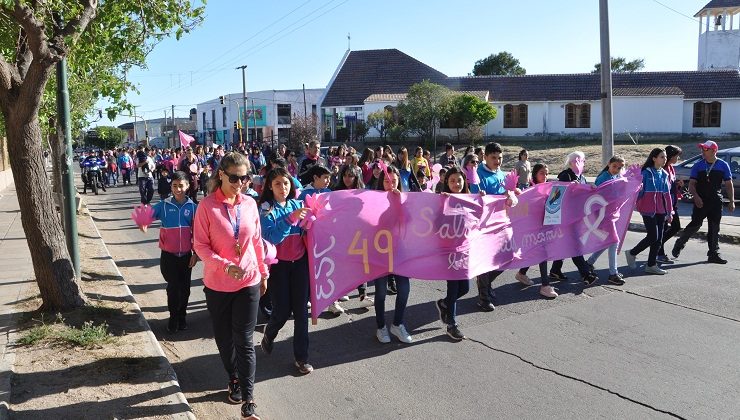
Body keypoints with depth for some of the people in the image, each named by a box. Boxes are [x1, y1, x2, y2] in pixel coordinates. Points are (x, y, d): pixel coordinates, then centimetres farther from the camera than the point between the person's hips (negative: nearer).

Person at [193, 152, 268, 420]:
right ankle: (234, 379, 39)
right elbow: (200, 245, -10)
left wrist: (263, 273, 14)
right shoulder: (207, 205, -10)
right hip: (217, 284, -1)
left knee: (244, 341, -1)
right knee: (224, 338, 15)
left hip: (249, 282, 1)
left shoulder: (250, 204, 0)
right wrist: (225, 266, -23)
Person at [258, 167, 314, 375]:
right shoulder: (266, 208, -6)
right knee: (282, 310, 1)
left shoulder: (298, 204, 5)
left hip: (299, 262, 3)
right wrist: (291, 218, -26)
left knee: (300, 309, 3)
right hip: (278, 264, -3)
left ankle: (301, 357, 14)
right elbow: (271, 237, -19)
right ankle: (268, 336, 35)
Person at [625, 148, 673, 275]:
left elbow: (667, 194, 16)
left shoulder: (664, 174, 12)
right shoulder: (646, 173, -8)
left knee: (659, 238, 6)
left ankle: (651, 265, 14)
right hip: (648, 209, -7)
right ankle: (632, 253, 10)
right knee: (653, 236, -10)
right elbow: (639, 191, -9)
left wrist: (669, 212, 15)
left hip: (661, 210, 7)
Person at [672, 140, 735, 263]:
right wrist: (696, 197, -20)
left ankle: (713, 254, 15)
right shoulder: (698, 165, -1)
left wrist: (731, 201, 0)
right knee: (695, 224, -7)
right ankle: (679, 244, 12)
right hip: (701, 201, -2)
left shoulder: (723, 165, 2)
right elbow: (691, 184, -4)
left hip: (716, 202, 2)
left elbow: (729, 185, 6)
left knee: (714, 228, 7)